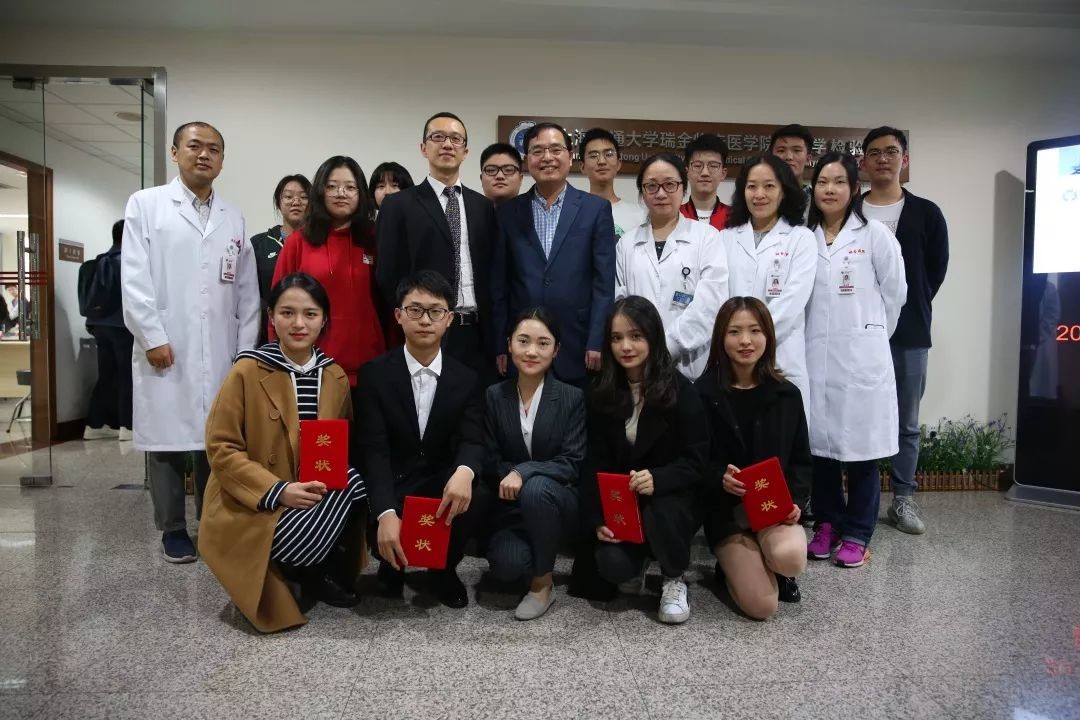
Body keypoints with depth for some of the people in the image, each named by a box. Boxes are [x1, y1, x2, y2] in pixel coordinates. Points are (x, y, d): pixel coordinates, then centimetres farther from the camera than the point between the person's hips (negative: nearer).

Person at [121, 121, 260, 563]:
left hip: (220, 354, 3)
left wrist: (245, 351, 5)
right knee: (167, 441, 4)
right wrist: (153, 337, -11)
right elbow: (134, 279, -3)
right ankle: (173, 529, 18)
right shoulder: (146, 204, 6)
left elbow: (248, 293, 10)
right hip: (164, 350, -2)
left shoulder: (234, 219, 14)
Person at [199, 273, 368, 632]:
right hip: (251, 510, -4)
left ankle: (330, 573, -2)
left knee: (354, 484, -26)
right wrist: (278, 491, -22)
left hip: (315, 499, 4)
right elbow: (221, 449, -11)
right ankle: (315, 574, 5)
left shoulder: (336, 376, 3)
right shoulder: (246, 372, -11)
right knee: (306, 537, -31)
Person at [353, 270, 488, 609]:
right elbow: (373, 450, -15)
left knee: (475, 499, -30)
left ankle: (444, 568, 4)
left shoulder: (466, 379, 1)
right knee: (383, 533, -31)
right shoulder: (375, 374, -6)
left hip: (443, 483, 2)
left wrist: (464, 472, -39)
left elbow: (472, 440, -12)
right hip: (392, 486, -1)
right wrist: (386, 513, -32)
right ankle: (394, 563, 12)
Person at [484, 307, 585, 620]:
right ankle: (539, 549, 10)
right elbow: (489, 462, 2)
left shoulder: (573, 398, -6)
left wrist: (523, 472, -26)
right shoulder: (494, 396, 1)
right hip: (513, 506, 1)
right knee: (506, 565, -28)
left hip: (558, 502, -1)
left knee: (537, 488, -36)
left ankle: (543, 582, -14)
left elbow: (572, 464, -13)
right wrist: (509, 477, -17)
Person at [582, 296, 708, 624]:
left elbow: (696, 461, -13)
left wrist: (657, 479, -33)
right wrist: (599, 517, -12)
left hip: (673, 495, -2)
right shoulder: (602, 393, -1)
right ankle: (638, 560, 18)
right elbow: (596, 462, 0)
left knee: (659, 514, -36)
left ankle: (675, 579, -3)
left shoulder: (680, 390, -11)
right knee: (612, 566, -23)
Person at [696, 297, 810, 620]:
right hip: (726, 509, -2)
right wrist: (719, 477, -24)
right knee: (762, 605, -16)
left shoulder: (787, 394, 2)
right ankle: (733, 565, 20)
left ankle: (772, 565, 7)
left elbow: (801, 460, 8)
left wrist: (794, 501, -10)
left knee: (790, 557, -32)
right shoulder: (704, 393, -7)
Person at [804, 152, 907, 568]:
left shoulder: (875, 235, -1)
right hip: (815, 356, 2)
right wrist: (819, 334, 10)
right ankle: (827, 524, 23)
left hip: (861, 356, -2)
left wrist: (869, 334, 10)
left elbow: (894, 293, 5)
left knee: (861, 445, 2)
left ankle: (857, 534, 15)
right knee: (819, 442, 7)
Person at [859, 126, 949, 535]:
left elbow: (937, 270, 9)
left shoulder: (926, 214, 5)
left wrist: (912, 308, 5)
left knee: (906, 421, 9)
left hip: (909, 334, 1)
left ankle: (903, 499, 20)